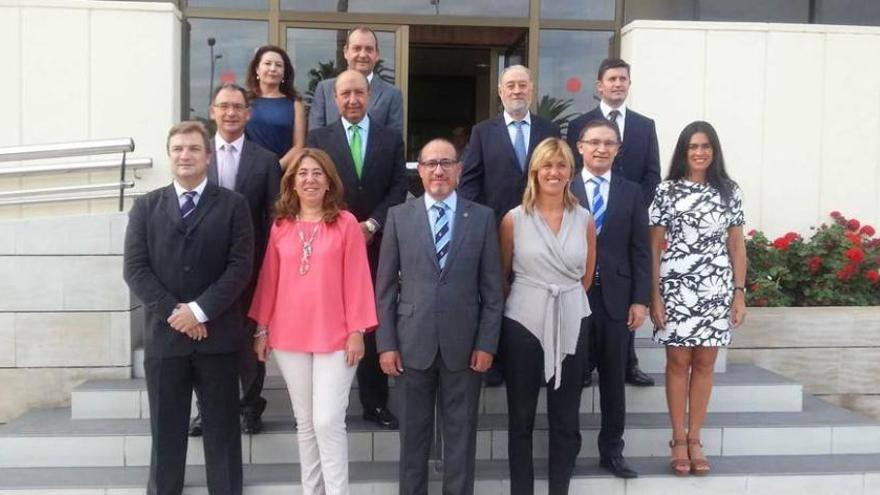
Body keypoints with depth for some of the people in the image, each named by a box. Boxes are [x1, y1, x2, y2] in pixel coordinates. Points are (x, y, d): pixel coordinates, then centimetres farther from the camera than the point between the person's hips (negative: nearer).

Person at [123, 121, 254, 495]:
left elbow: (241, 266, -6)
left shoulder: (233, 205, 3)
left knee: (222, 429, 7)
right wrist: (173, 311, -11)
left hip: (217, 334, -1)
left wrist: (200, 310, -15)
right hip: (163, 334, 2)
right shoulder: (146, 206, 9)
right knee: (165, 430, 10)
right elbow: (134, 268, 1)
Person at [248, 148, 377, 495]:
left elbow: (356, 280, -5)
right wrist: (262, 329, 8)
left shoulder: (346, 223, -4)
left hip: (335, 337, -3)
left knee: (328, 422, -6)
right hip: (288, 337, 4)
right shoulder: (280, 226, 6)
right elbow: (269, 280, 9)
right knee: (305, 423, 13)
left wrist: (357, 330, -8)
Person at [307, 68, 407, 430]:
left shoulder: (391, 139, 9)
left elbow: (399, 189, 3)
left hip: (376, 245, 1)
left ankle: (375, 402, 15)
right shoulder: (319, 139, 7)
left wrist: (371, 225, -10)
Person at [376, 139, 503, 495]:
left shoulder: (482, 217, 2)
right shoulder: (399, 216, 3)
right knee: (413, 434, 11)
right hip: (412, 344, 0)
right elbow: (385, 287, 2)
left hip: (463, 345, 0)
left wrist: (487, 343, -4)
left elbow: (492, 288, 1)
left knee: (461, 434, 10)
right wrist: (386, 343, -3)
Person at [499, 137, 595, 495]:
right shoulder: (514, 219, -4)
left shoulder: (585, 220, 2)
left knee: (566, 421, 10)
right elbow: (501, 275, 6)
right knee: (521, 418, 9)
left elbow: (587, 276, 13)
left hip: (570, 325, 2)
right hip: (524, 324, -2)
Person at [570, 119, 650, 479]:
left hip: (615, 297, 2)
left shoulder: (631, 192, 8)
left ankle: (611, 450, 23)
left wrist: (640, 300, -2)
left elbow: (640, 250, 5)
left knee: (613, 379, 10)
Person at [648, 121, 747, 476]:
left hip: (716, 290, 2)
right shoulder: (667, 191, 0)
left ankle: (694, 439, 18)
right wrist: (654, 296, -6)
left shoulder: (729, 192, 6)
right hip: (676, 288, -2)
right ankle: (678, 439, 15)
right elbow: (655, 247, -1)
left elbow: (737, 246, 9)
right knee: (678, 361, 3)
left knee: (705, 363, 7)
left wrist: (739, 293, 3)